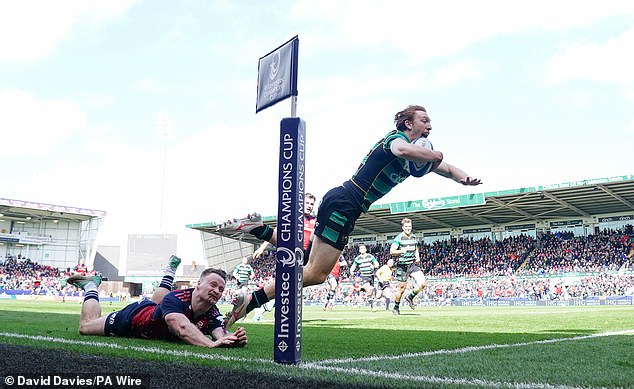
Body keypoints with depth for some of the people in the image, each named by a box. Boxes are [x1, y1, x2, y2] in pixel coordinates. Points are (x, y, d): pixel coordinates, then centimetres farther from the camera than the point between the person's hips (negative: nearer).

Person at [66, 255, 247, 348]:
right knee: (85, 326, 17)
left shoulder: (212, 314, -29)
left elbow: (220, 332, -45)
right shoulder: (177, 298, -46)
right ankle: (91, 286, 35)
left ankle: (170, 272, 53)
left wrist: (233, 339, -67)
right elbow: (182, 327, -62)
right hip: (134, 315, -5)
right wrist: (211, 344, -75)